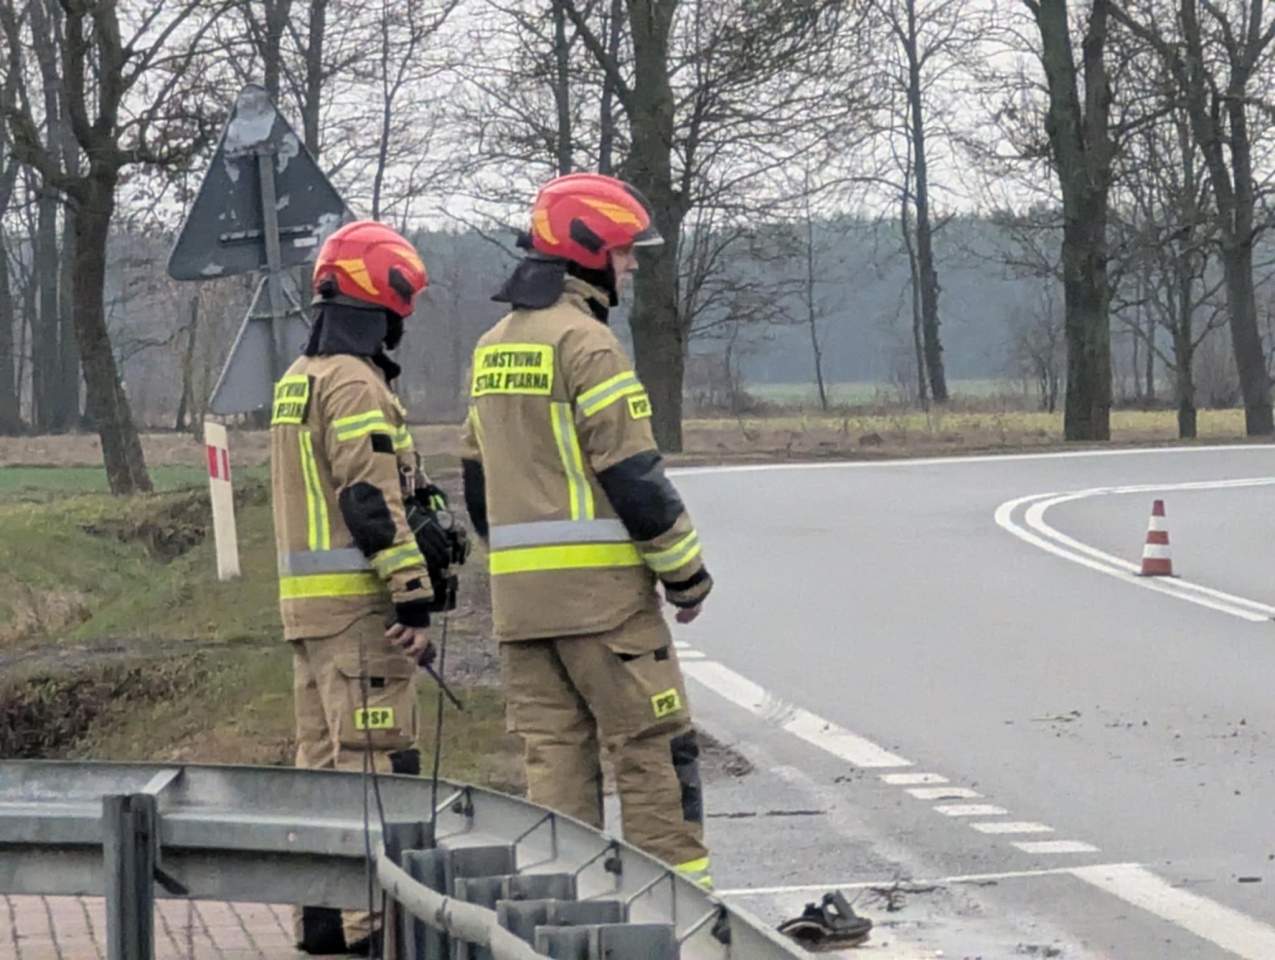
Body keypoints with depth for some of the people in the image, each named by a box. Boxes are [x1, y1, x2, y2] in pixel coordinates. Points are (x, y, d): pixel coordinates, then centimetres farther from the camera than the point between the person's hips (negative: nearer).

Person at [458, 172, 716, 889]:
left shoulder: (493, 347, 15)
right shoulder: (586, 341, -11)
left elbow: (478, 476, 20)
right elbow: (633, 474, -14)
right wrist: (686, 569, -6)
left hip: (518, 589, 8)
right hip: (600, 586, -8)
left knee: (554, 751, 9)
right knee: (653, 747, -2)